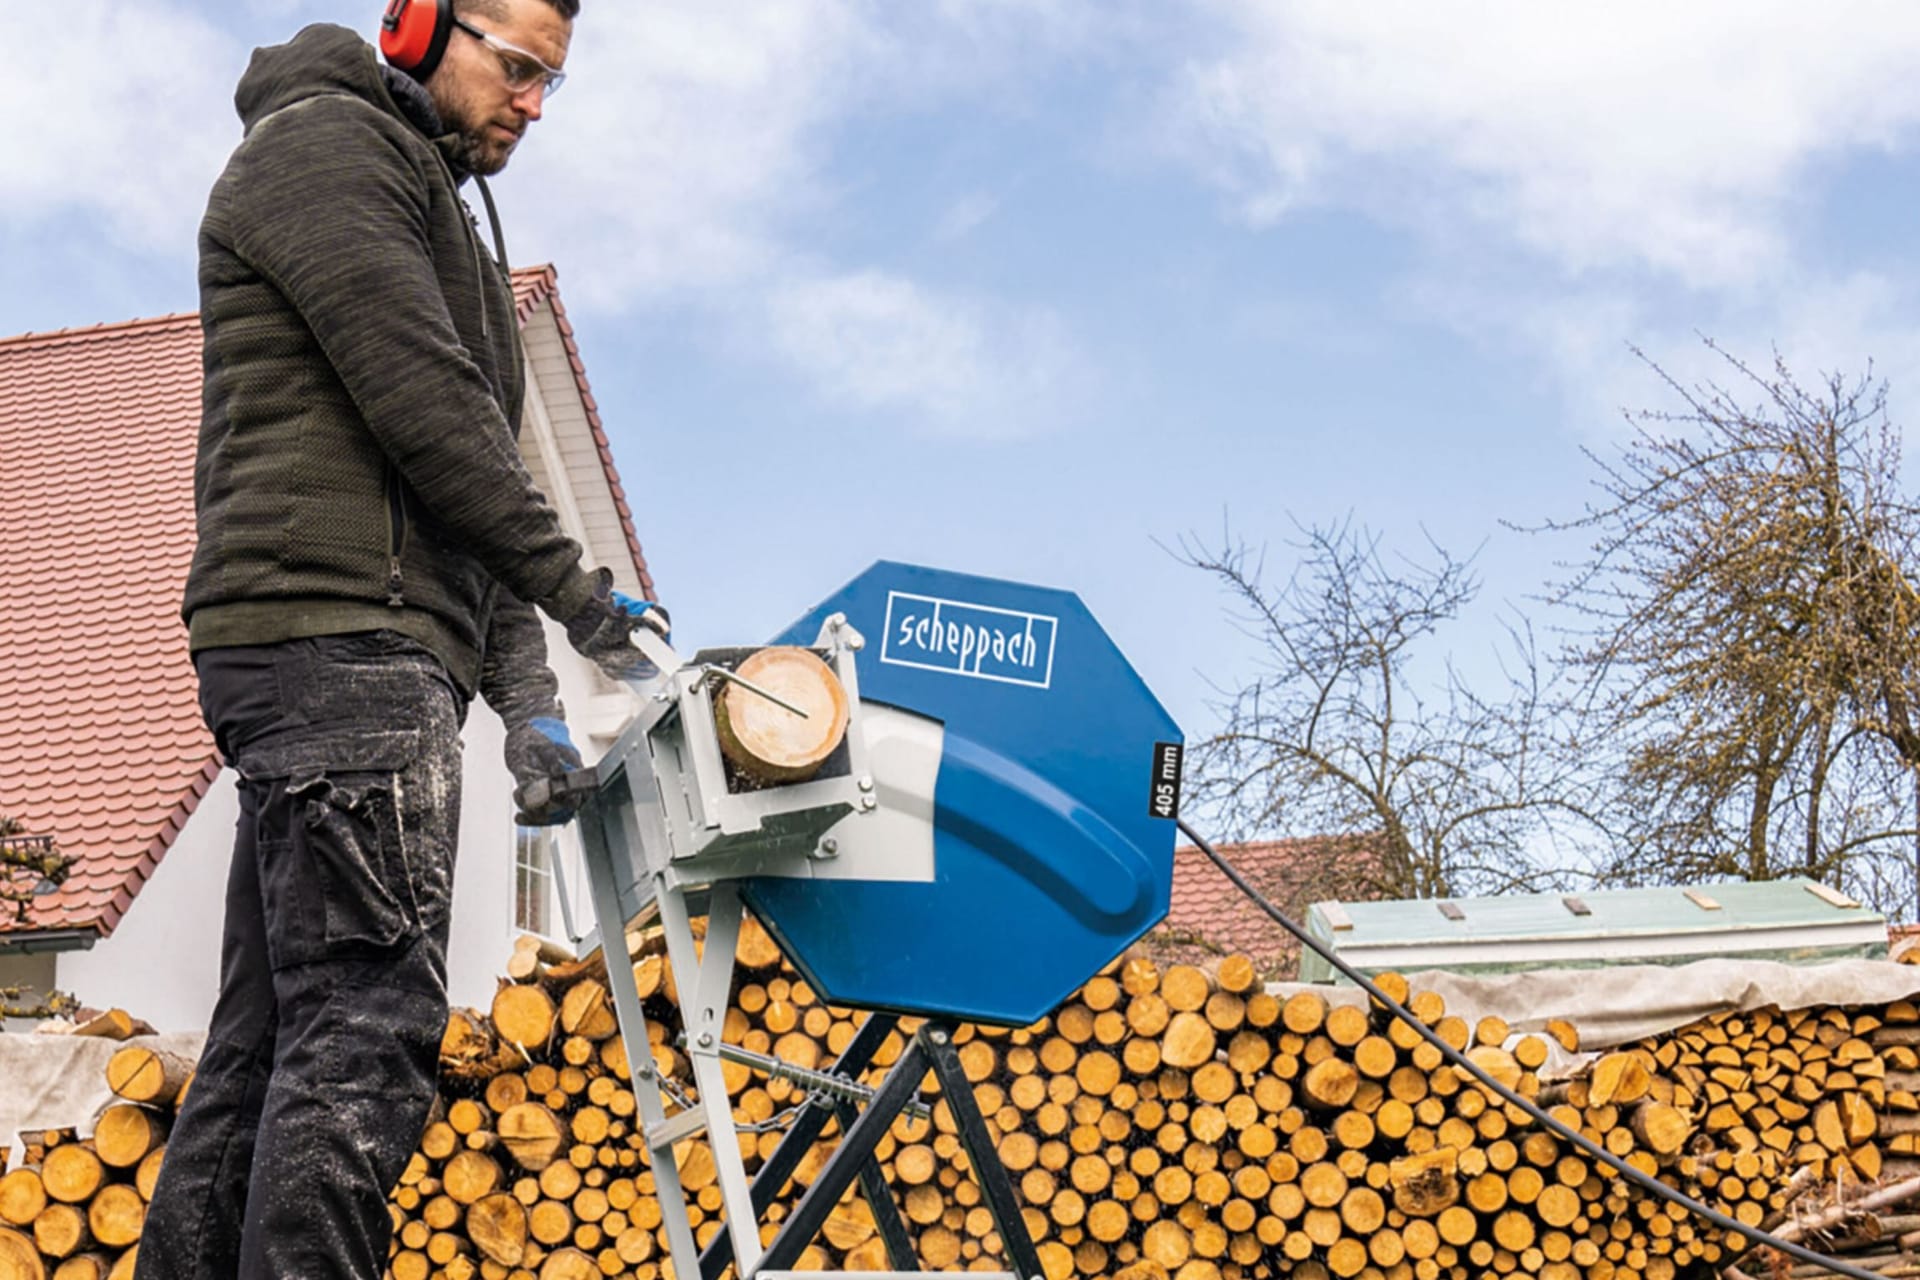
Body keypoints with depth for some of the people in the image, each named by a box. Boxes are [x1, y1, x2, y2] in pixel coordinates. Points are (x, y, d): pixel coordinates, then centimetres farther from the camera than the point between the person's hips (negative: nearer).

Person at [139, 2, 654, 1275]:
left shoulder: (436, 216, 29)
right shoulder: (323, 141, 0)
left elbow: (461, 497, 23)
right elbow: (423, 406, -11)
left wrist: (522, 689, 12)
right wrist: (577, 587, -3)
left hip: (366, 657, 10)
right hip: (340, 634, -10)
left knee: (268, 1043, 4)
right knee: (366, 1032, -17)